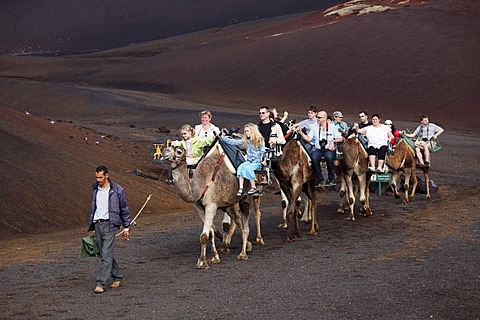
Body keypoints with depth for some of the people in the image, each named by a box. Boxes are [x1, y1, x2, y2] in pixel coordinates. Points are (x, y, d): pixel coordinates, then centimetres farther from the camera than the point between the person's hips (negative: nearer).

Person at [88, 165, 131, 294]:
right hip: (97, 225, 6)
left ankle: (101, 283, -15)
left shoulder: (117, 190, -3)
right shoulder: (95, 190, 12)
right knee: (104, 254, 10)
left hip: (109, 224, -6)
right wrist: (92, 228, 19)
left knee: (106, 255, -12)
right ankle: (117, 276, 26)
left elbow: (125, 209, 2)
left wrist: (126, 227, 1)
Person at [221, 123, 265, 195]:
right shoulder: (245, 141, 14)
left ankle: (254, 188, -24)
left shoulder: (260, 140, 0)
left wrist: (263, 160, -21)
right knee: (240, 167, -24)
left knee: (248, 168, -32)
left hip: (258, 162, -5)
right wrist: (223, 138, 8)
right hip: (249, 161, 5)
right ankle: (240, 188, -27)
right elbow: (233, 142, 12)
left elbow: (263, 152, -4)